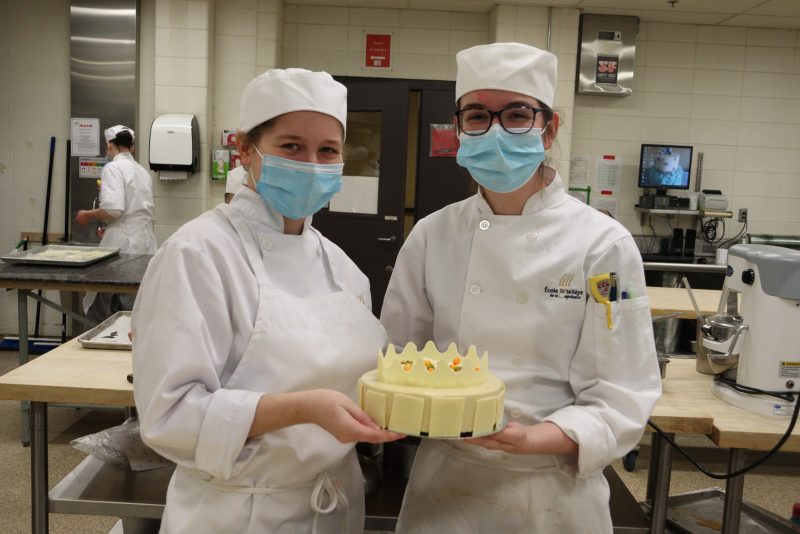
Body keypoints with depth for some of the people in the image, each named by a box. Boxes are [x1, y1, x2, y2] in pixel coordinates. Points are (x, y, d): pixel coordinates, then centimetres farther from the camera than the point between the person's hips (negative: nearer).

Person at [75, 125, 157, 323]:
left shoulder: (113, 168, -7)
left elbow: (113, 208, -20)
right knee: (135, 307, 10)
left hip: (124, 242, -7)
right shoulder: (142, 171, 16)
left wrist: (88, 215, -2)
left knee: (101, 306, 3)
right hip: (145, 240, 7)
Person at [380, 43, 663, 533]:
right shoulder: (432, 236, -4)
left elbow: (619, 403, -12)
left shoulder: (604, 245, -12)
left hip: (554, 491, -2)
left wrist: (533, 439, -27)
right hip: (443, 484, 3)